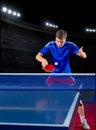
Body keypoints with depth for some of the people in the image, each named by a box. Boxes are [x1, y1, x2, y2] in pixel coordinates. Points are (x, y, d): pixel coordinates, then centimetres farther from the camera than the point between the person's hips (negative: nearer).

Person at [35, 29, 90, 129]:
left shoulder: (70, 45, -14)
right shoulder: (50, 45, -11)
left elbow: (84, 56, -21)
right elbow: (38, 56, -8)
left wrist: (81, 53, -46)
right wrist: (43, 60, -32)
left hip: (66, 75, -1)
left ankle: (83, 121, 12)